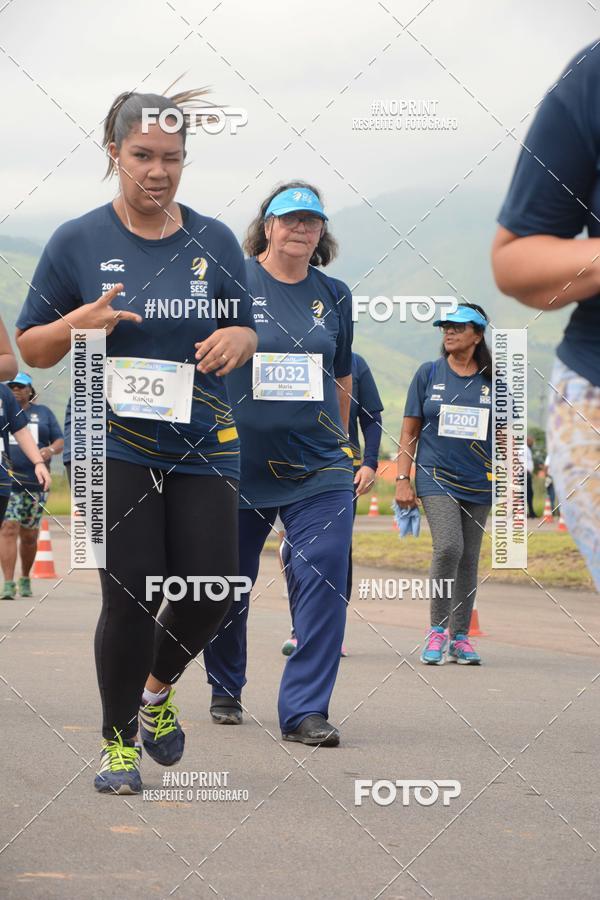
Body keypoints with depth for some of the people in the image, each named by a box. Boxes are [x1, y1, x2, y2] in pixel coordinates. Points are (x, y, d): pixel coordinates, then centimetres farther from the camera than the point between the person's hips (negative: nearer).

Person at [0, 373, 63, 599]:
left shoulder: (43, 413, 14)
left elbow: (60, 441, 10)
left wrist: (51, 449, -12)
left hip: (35, 484, 2)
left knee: (29, 536, 8)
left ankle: (25, 579, 28)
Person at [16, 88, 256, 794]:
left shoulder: (214, 241, 6)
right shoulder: (78, 242, 0)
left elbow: (245, 332, 16)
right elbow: (31, 348, 4)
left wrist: (237, 339, -9)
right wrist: (78, 323, -17)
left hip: (203, 444, 3)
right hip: (117, 446, -3)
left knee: (210, 595, -2)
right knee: (131, 597, -7)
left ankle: (158, 687, 31)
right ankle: (117, 740, 14)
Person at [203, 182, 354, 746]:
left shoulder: (334, 295, 7)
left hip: (318, 467, 2)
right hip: (238, 462, -1)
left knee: (324, 579, -13)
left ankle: (304, 710, -10)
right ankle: (225, 690, 35)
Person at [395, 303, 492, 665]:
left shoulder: (492, 381, 6)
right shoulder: (428, 374, 3)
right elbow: (410, 431, 5)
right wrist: (402, 479, -2)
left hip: (478, 482, 2)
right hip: (436, 476, -2)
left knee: (469, 558, 5)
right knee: (448, 547, -19)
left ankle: (460, 636, 15)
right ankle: (437, 628, -5)